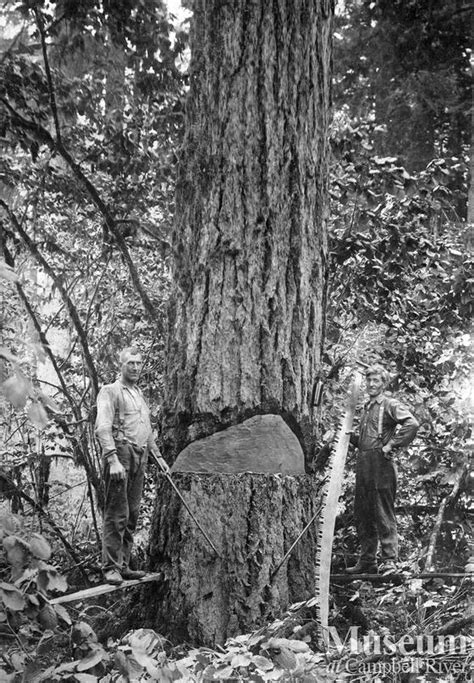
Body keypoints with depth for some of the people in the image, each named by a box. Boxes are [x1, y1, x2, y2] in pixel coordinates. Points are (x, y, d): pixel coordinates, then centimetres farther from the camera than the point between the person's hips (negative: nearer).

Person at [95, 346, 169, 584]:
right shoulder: (110, 391, -3)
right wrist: (113, 459, -24)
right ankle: (111, 567, -3)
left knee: (132, 514, 9)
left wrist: (158, 455, 26)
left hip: (140, 457, 8)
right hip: (120, 454, -8)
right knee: (117, 513, -8)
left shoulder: (139, 394, 23)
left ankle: (124, 565, 16)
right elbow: (102, 428, -14)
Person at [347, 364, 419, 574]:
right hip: (363, 467, 9)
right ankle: (366, 561, 20)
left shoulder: (390, 405, -5)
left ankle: (390, 560, 2)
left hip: (381, 466, -8)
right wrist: (350, 435, 10)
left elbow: (412, 424, -21)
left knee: (384, 515, -5)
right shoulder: (366, 407, 21)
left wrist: (392, 445, -18)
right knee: (362, 516, 11)